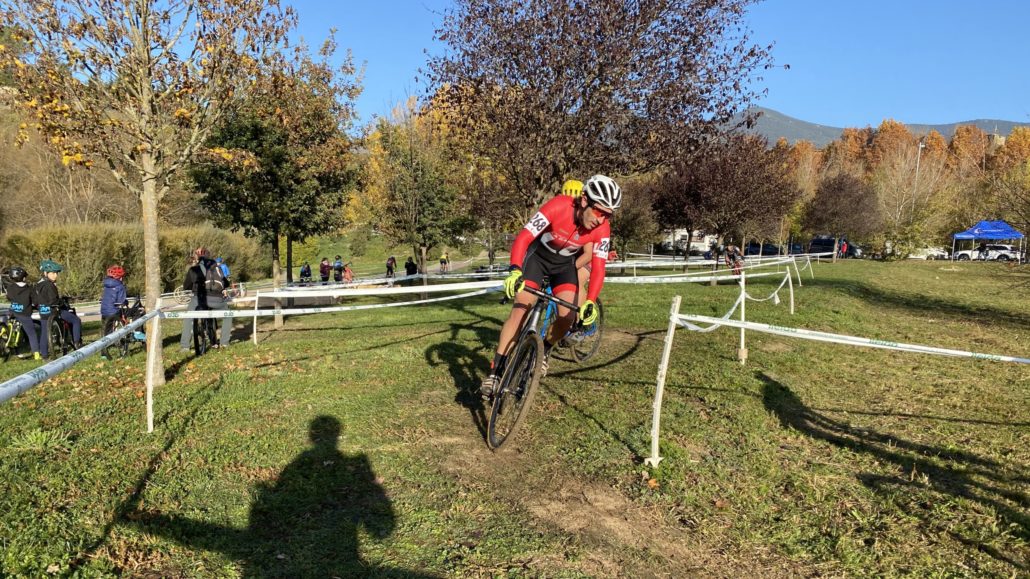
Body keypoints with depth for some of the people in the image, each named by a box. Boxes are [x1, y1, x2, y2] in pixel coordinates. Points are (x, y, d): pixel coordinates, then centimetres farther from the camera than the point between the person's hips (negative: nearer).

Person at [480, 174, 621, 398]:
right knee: (520, 309, -17)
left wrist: (590, 303, -34)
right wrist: (515, 270, -47)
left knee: (567, 317, -14)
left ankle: (544, 351, 17)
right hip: (537, 256, -3)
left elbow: (598, 268, -21)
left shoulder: (602, 230, -23)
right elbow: (523, 237, -33)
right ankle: (495, 371, -13)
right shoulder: (558, 207, -33)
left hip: (565, 264, 3)